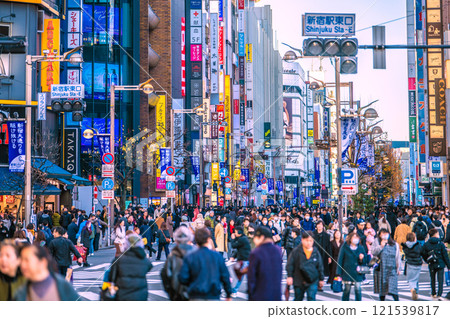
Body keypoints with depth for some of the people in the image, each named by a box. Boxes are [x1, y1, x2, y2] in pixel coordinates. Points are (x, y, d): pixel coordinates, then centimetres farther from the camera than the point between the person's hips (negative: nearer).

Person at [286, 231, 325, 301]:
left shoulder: (316, 252, 1)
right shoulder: (296, 251, -6)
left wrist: (321, 279, 13)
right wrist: (289, 276, -11)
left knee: (311, 298, -11)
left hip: (313, 281, 0)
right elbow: (290, 264, -3)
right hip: (299, 281, 0)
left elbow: (320, 267, 10)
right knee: (298, 299, 15)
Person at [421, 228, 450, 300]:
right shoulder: (441, 244, -9)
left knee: (433, 280, 18)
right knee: (440, 280, 0)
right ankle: (439, 295, -9)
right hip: (440, 264, -3)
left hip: (431, 265, 3)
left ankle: (433, 294, 27)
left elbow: (423, 254, 2)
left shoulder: (426, 244, -2)